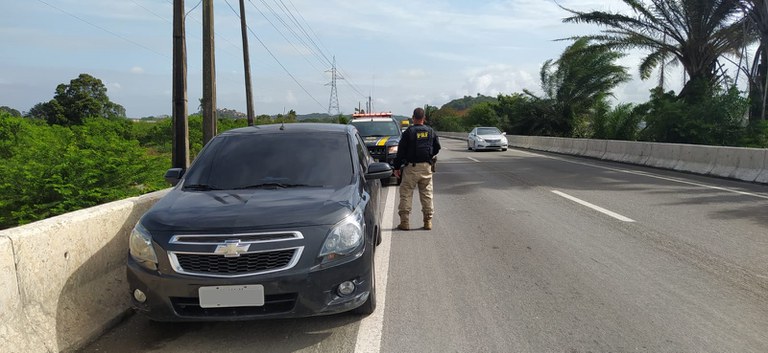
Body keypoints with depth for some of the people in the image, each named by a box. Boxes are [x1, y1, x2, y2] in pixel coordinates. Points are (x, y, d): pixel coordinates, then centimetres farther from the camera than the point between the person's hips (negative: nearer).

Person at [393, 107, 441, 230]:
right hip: (426, 166, 4)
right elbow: (437, 148, 13)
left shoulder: (408, 132, -7)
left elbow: (401, 151, -6)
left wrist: (397, 167, 0)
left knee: (406, 194, 3)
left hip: (411, 166, -3)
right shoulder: (431, 132, 5)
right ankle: (428, 221, 12)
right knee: (427, 194, 11)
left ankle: (405, 221, 1)